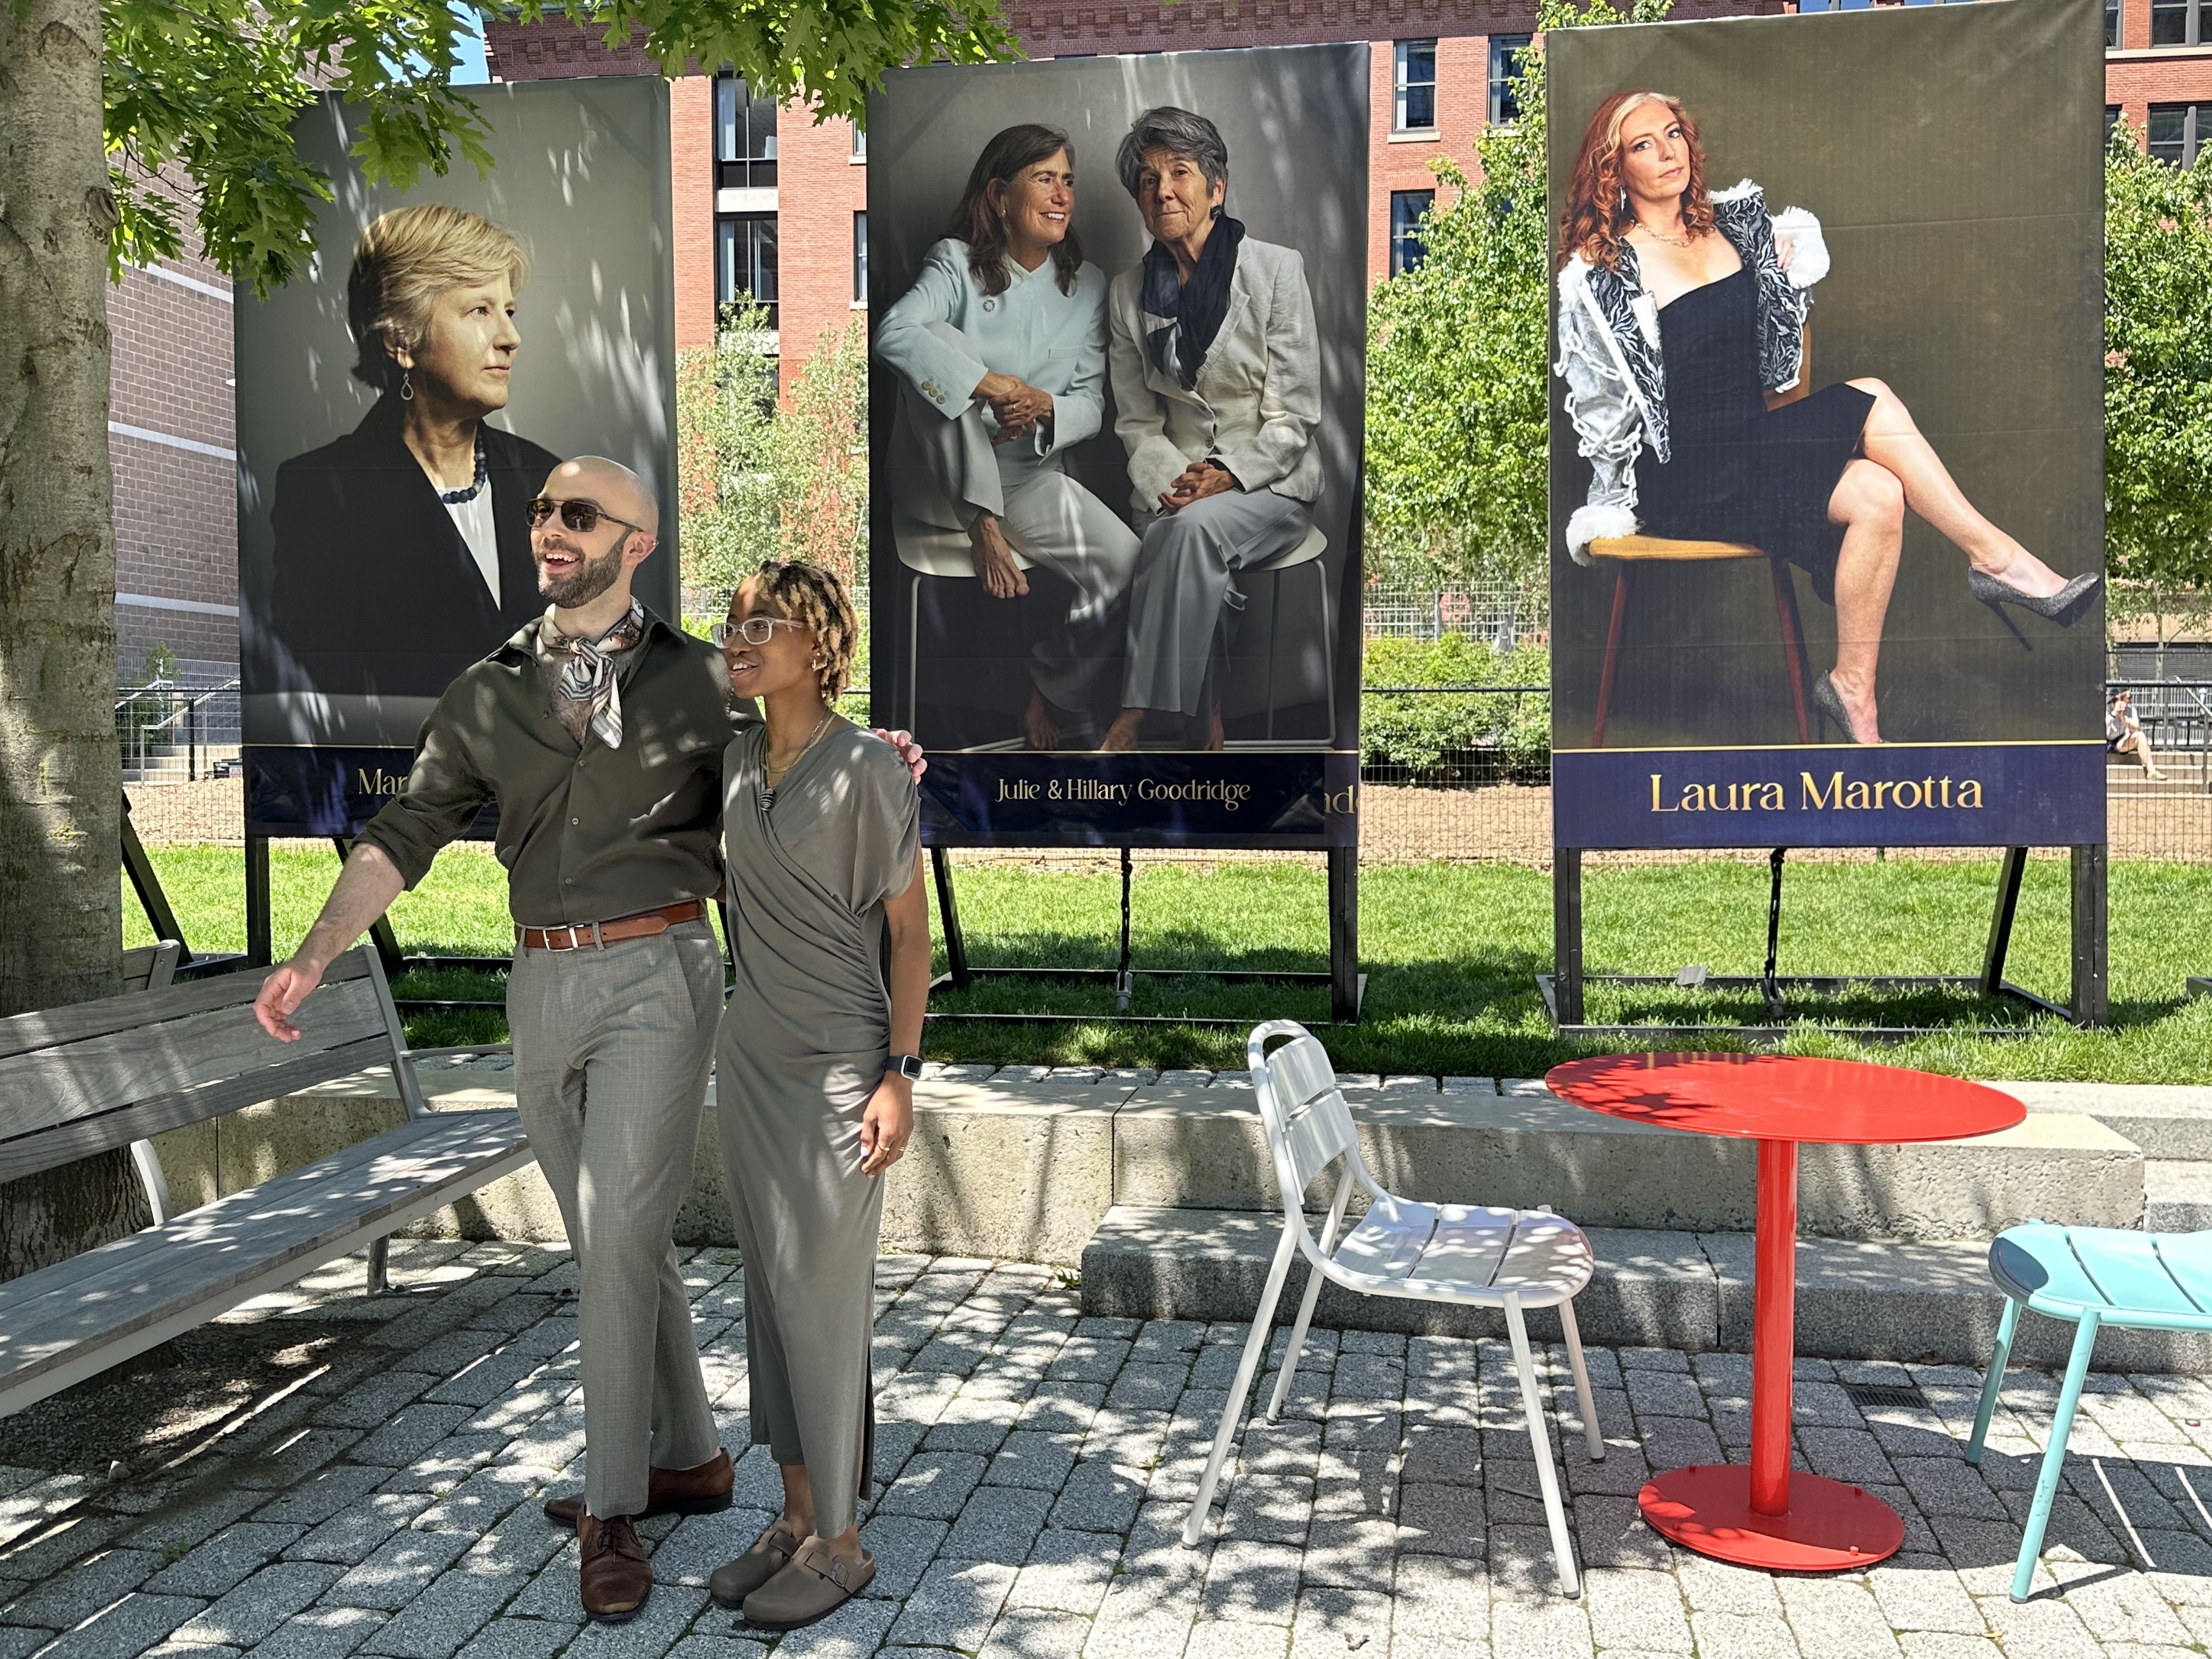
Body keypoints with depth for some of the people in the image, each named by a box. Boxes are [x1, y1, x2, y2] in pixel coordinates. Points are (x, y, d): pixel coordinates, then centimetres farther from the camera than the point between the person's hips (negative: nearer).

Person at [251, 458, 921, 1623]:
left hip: (657, 973, -4)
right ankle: (688, 1458, 29)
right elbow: (404, 836, 5)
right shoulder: (485, 695, 8)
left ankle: (612, 1512, 5)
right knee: (614, 1240, 13)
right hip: (541, 985, 4)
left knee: (618, 1234, -8)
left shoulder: (700, 684, 1)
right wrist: (314, 955, -7)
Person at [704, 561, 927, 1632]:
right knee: (770, 1294, 13)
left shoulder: (868, 770, -14)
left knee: (819, 1300, -1)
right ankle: (796, 1517, 26)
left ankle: (841, 1544, 14)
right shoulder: (738, 762, 6)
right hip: (750, 1058, 7)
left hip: (838, 1065, -7)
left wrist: (900, 1076, -15)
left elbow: (911, 928, -11)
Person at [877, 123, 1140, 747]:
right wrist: (990, 384, -36)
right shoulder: (958, 264, -5)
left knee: (1123, 563, -23)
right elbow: (894, 333, -25)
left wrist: (1045, 409, -21)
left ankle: (1051, 693, 4)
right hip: (944, 480, -3)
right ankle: (982, 531, -26)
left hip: (1031, 478, 3)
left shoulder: (1086, 285, 7)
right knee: (943, 338, -28)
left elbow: (1092, 404, 3)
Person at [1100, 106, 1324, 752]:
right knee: (1183, 539, -32)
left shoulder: (1276, 269, -2)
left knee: (1198, 526, -35)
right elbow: (1136, 421, 9)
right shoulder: (1128, 291, 9)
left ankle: (1134, 720, -33)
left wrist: (1228, 475, -20)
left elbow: (1293, 414, -6)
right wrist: (1169, 481, -11)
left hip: (1270, 482, -3)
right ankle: (1207, 726, -22)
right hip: (1174, 485, 3)